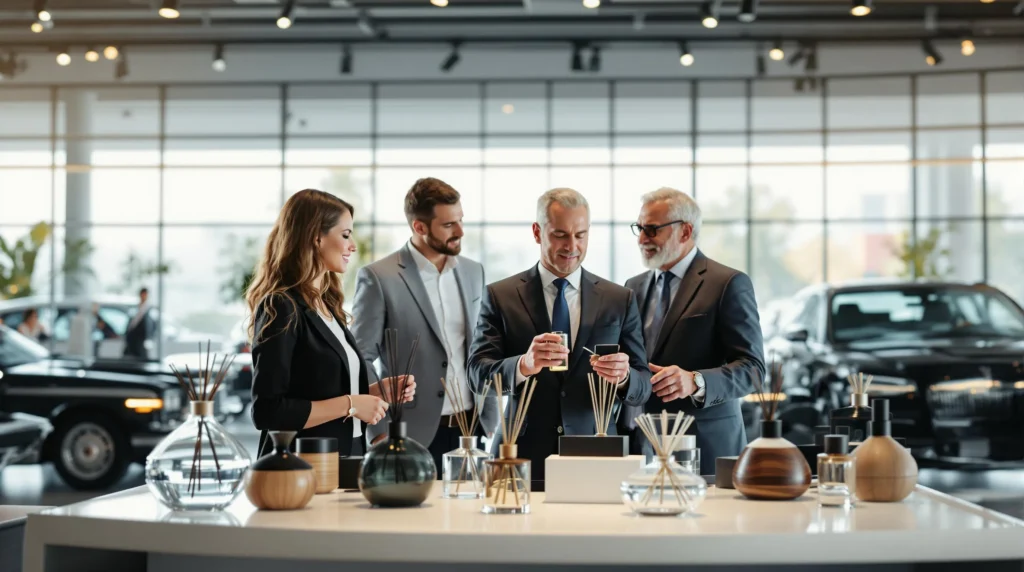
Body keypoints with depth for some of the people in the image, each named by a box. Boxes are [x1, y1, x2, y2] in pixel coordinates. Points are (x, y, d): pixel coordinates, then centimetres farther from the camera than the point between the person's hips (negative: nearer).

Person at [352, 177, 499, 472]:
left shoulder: (473, 271, 11)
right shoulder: (378, 278, -7)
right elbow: (361, 360, -6)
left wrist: (490, 420, 10)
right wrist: (381, 431, -12)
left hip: (473, 429, 5)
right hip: (415, 435, -5)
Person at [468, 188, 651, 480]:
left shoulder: (620, 300, 6)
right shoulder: (500, 297, 2)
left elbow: (643, 387, 4)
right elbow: (478, 372, -8)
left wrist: (623, 377, -19)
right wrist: (523, 365, -28)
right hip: (524, 456, -1)